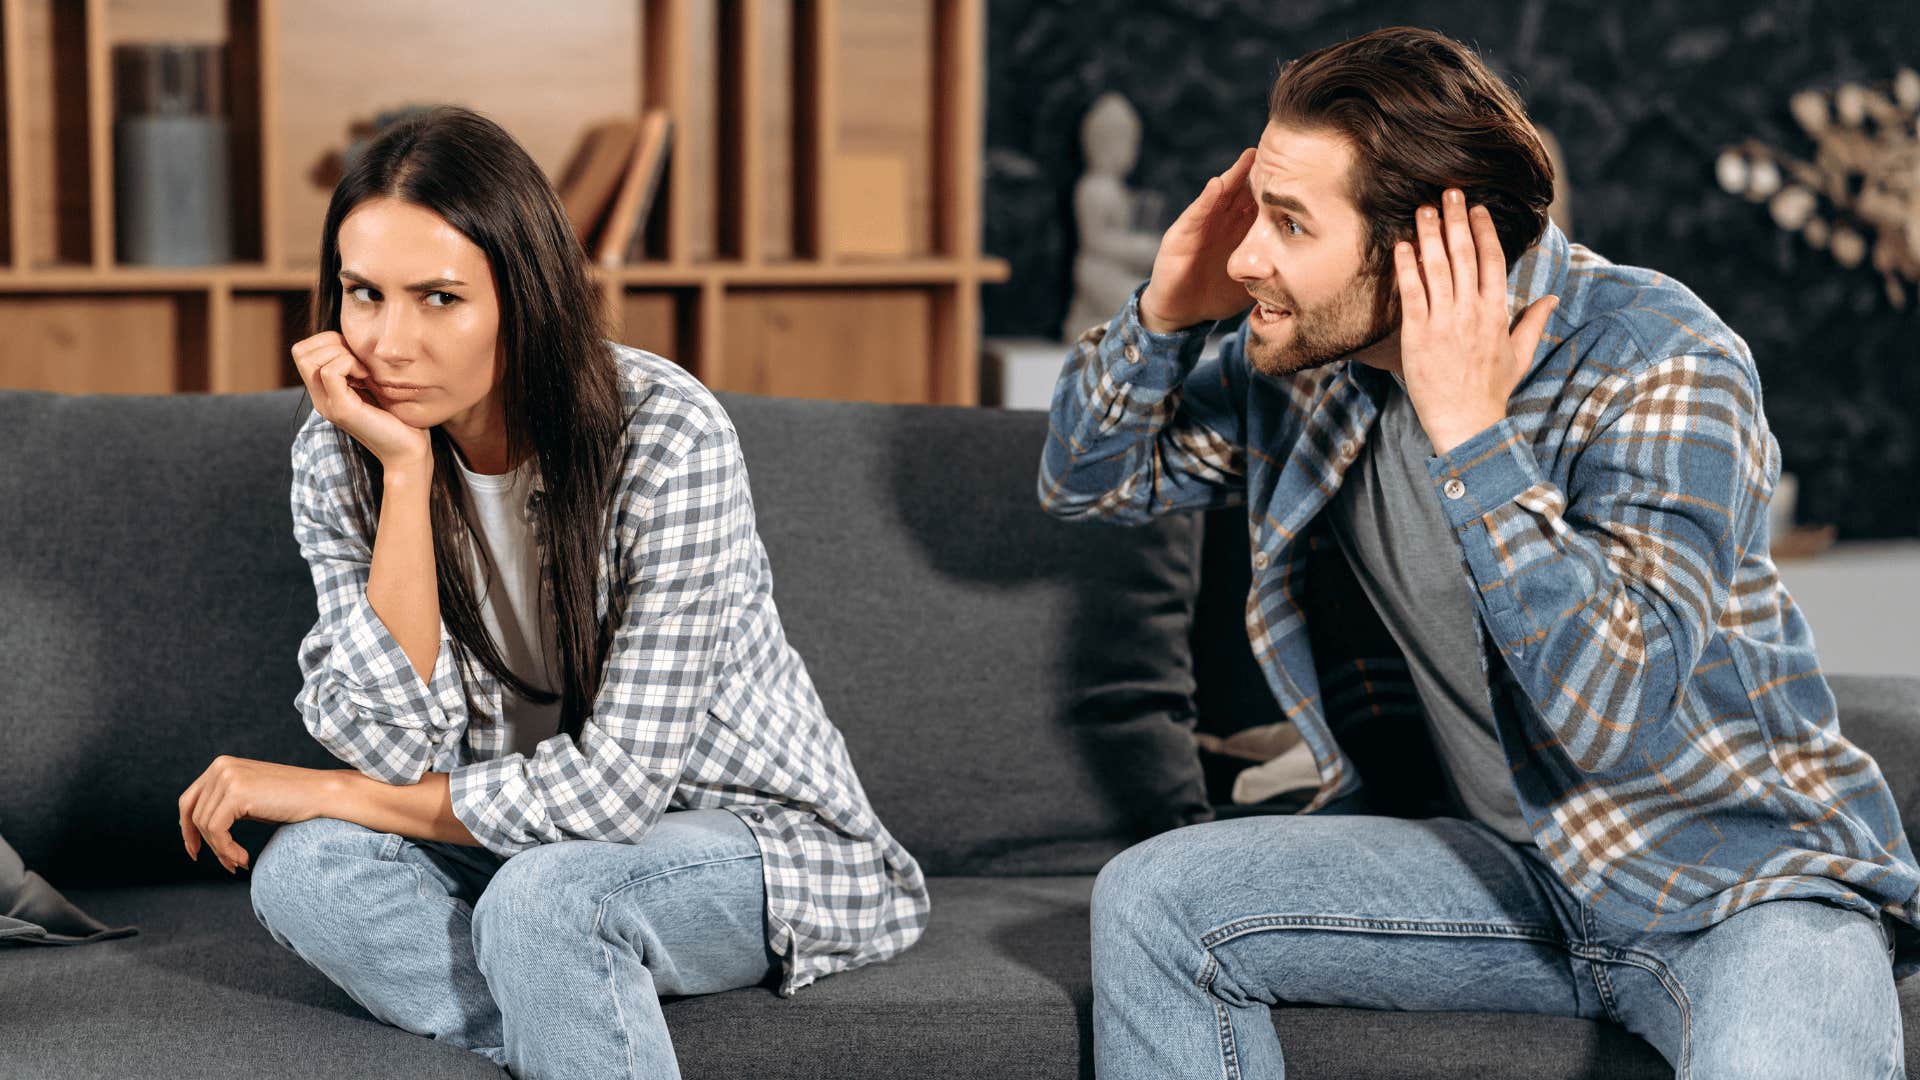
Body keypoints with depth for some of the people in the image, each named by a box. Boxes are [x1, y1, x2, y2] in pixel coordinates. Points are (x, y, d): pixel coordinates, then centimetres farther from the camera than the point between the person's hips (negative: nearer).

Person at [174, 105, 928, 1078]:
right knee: (303, 873, -23)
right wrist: (404, 469, -26)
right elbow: (400, 748, -19)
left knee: (541, 897, -35)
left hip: (755, 837, -5)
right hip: (530, 831, 5)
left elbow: (618, 783, -24)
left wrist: (334, 795, -16)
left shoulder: (668, 438, -24)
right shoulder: (338, 456, -9)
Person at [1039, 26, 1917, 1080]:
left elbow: (1616, 714, -32)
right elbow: (1085, 481, 10)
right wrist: (1164, 313, -8)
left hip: (1747, 880, -6)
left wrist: (1471, 433, -33)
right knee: (1152, 899, -9)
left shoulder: (1658, 363, -21)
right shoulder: (1308, 354, -3)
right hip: (1519, 870, 6)